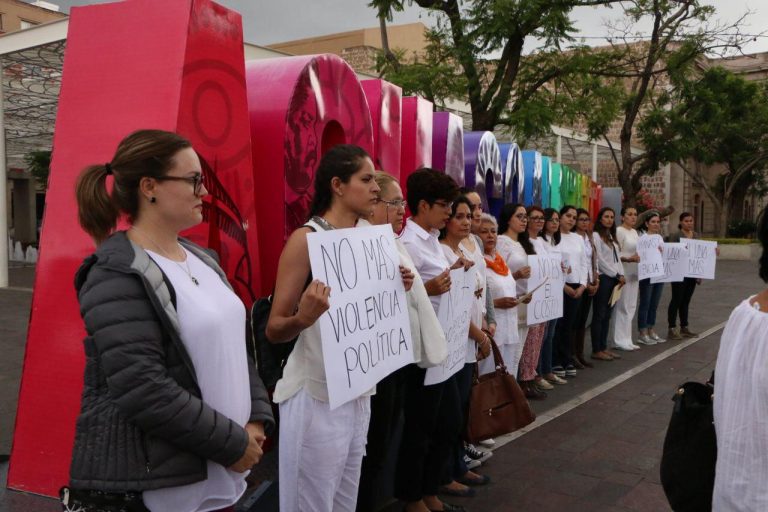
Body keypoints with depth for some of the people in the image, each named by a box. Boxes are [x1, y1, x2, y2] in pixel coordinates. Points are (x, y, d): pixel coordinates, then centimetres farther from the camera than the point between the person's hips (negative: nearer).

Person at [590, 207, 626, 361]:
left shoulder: (612, 237, 18)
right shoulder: (596, 235, -7)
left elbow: (617, 258, 16)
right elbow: (600, 260, -13)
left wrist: (621, 275, 1)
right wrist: (617, 275, -10)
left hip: (614, 279, 8)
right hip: (603, 279, -8)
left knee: (607, 315, 10)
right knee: (599, 315, -4)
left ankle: (603, 347, 16)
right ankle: (596, 350, 0)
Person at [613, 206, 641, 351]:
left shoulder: (634, 232, 16)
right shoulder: (619, 231, -10)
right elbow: (615, 254, -16)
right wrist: (629, 259, -30)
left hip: (634, 272, 9)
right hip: (624, 272, -9)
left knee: (631, 306, 10)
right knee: (623, 306, -6)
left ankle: (626, 339, 16)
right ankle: (620, 340, 0)